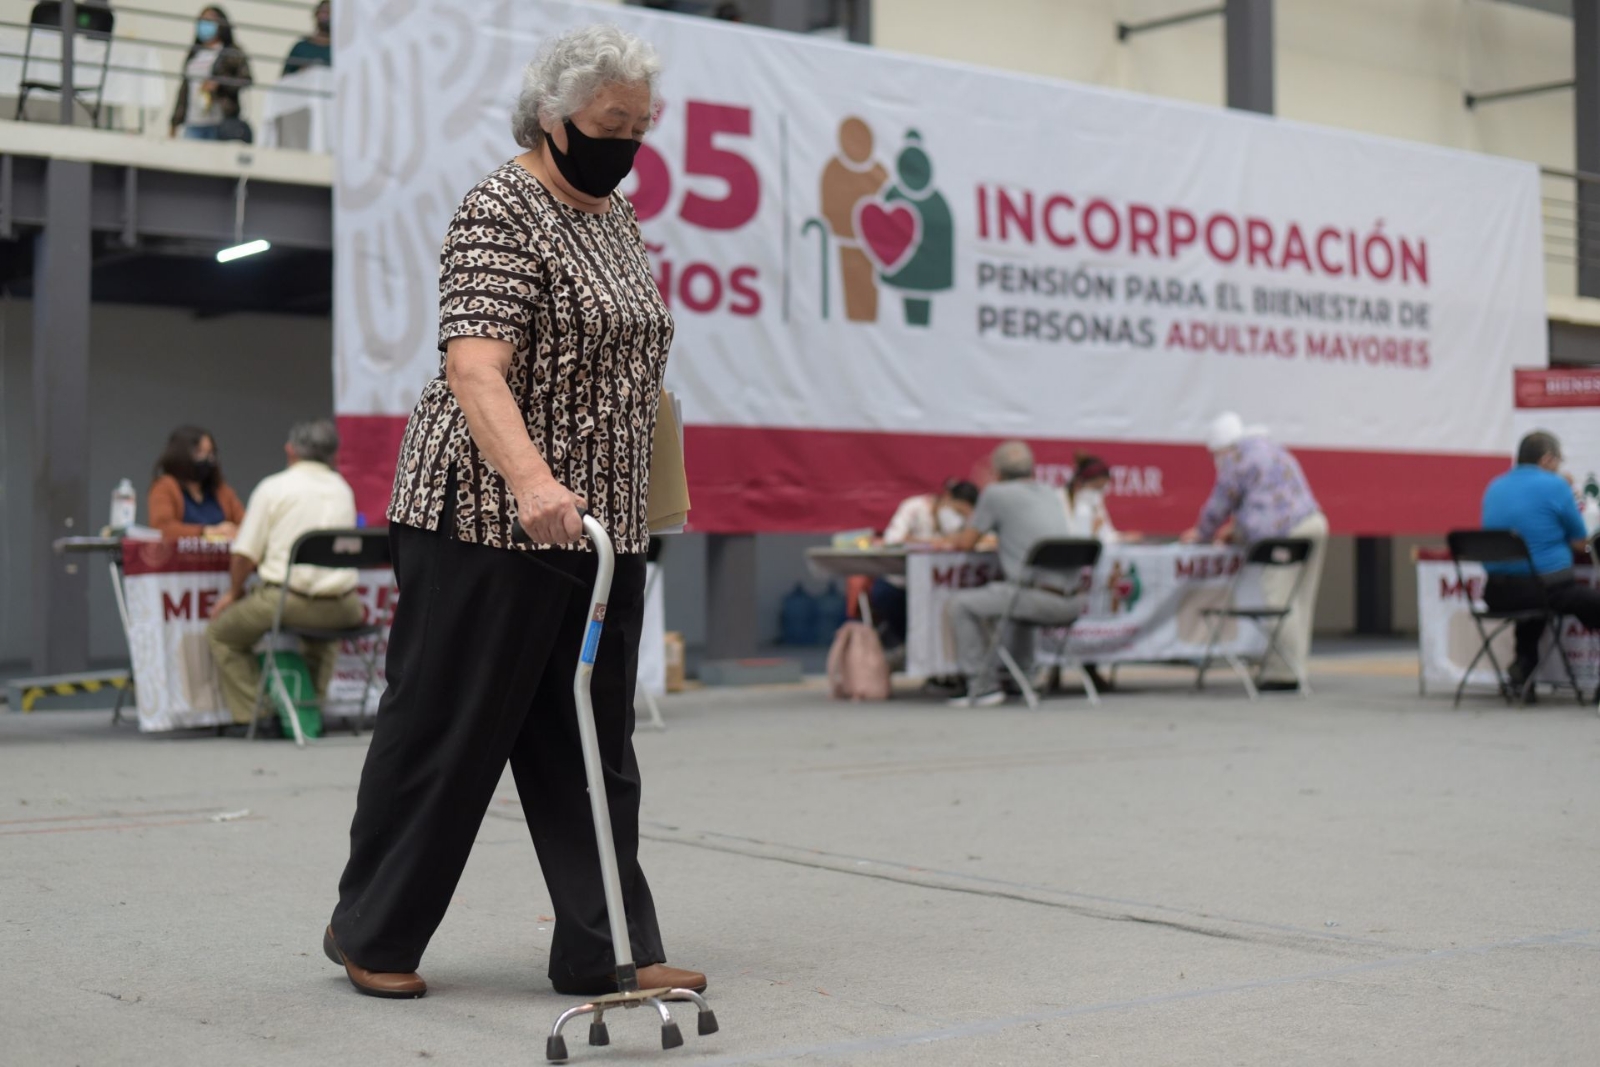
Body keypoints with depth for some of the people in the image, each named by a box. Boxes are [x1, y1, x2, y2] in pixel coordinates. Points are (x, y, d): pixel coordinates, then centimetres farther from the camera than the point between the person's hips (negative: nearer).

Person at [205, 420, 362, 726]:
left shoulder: (274, 487, -2)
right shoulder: (343, 489, 12)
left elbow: (244, 554, -4)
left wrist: (234, 593, 15)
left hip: (286, 598, -5)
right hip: (340, 606, 5)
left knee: (220, 633, 17)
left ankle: (251, 715, 7)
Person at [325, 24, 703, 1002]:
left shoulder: (617, 215, 15)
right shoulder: (502, 213, -13)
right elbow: (474, 368, -26)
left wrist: (640, 508, 21)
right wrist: (532, 481, -41)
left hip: (600, 524, 8)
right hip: (488, 519, -8)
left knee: (593, 742, 7)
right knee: (448, 729, 1)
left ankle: (608, 951, 11)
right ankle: (371, 935, 17)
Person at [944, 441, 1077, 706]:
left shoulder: (995, 493, 1)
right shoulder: (1051, 494, 20)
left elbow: (966, 544, 8)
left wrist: (956, 538, 30)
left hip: (1041, 599, -7)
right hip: (1073, 603, 7)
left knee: (960, 603, 5)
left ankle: (983, 686, 1)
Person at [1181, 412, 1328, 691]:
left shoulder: (1237, 459, -2)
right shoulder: (1271, 448, 26)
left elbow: (1219, 505, 5)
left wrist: (1201, 534, 20)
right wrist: (1234, 530, 39)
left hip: (1284, 535, -10)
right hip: (1313, 522, 10)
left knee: (1279, 600, -8)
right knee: (1300, 601, 9)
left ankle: (1285, 672, -10)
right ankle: (1295, 666, 10)